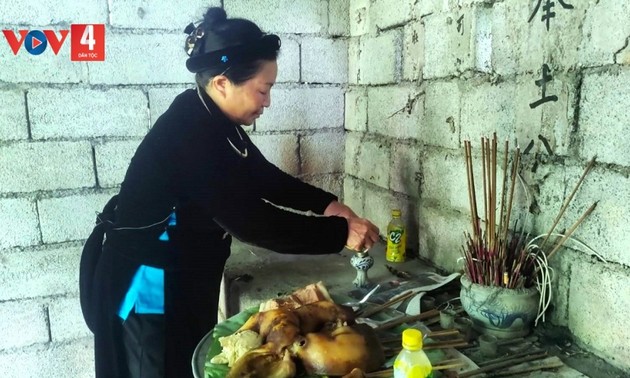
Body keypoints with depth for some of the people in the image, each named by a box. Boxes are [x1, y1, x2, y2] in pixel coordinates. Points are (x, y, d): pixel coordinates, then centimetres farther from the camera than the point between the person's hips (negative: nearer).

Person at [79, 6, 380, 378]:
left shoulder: (212, 119, -1)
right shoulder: (189, 134, -30)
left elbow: (263, 177, 8)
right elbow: (249, 219, -31)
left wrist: (325, 203, -3)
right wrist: (340, 234, -25)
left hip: (183, 275, 9)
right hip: (146, 283, -9)